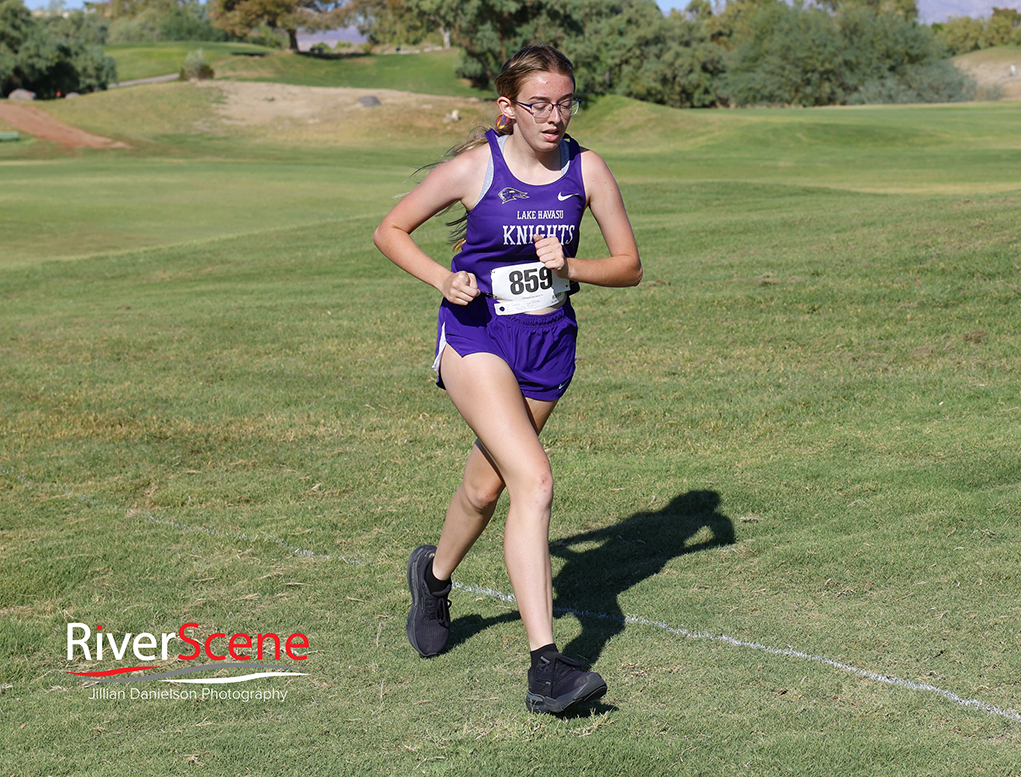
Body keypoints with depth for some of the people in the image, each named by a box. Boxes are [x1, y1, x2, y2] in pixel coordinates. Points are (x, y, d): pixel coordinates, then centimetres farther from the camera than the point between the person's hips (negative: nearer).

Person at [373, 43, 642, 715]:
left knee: (486, 488, 18)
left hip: (549, 344, 4)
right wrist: (442, 278, -15)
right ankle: (547, 669, -24)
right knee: (535, 482, -23)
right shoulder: (473, 167, -10)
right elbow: (391, 231, 1)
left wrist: (570, 267, -15)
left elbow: (630, 266, 4)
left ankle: (436, 574, 52)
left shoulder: (587, 170, -2)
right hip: (477, 336, -4)